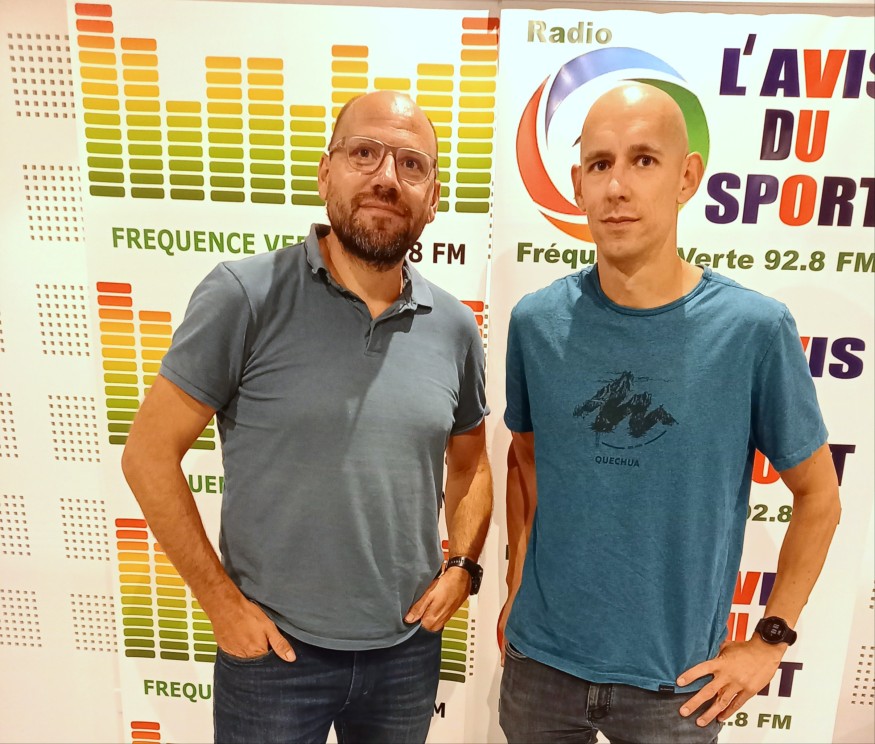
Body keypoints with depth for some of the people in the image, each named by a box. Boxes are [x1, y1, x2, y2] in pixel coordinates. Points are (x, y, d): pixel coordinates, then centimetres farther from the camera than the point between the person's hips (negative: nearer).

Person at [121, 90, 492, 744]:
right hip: (273, 648, -3)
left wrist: (462, 567, -2)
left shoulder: (456, 328, -4)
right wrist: (222, 601, -10)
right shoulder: (245, 296, -15)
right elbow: (150, 453, -11)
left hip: (408, 646, 4)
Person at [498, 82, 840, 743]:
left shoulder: (755, 329, -15)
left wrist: (771, 640, -3)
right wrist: (517, 586, 4)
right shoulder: (537, 322, -9)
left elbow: (818, 496, -3)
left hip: (675, 682, -1)